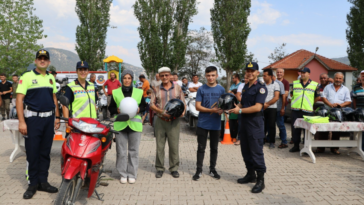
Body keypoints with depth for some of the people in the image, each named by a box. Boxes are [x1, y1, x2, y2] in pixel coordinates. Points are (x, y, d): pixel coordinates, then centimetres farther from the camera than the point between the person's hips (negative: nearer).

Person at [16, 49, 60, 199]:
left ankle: (43, 181, 20)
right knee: (32, 153, 0)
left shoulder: (51, 78, 13)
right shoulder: (27, 76, -4)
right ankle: (32, 184, 13)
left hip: (49, 119, 5)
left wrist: (57, 117, 12)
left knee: (45, 152, 9)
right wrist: (21, 122, -15)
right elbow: (19, 99, -9)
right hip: (32, 119, -5)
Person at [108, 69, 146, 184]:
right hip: (120, 125, 0)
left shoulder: (139, 92, 8)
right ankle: (123, 174, 17)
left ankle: (132, 174, 16)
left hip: (135, 124, 0)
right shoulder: (115, 92, 8)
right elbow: (111, 108, 9)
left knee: (133, 151, 5)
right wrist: (117, 110, -11)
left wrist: (139, 109, -8)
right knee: (121, 151, 3)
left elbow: (144, 106, 13)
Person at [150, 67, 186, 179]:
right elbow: (152, 104, 2)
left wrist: (183, 111, -12)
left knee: (174, 146, 3)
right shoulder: (157, 89, 7)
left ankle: (174, 168, 17)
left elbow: (183, 103, 9)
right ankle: (159, 168, 19)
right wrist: (162, 112, -14)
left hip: (174, 121, 0)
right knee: (160, 146, 6)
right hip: (160, 121, 0)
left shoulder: (177, 88, 7)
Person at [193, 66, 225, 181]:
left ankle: (212, 169, 28)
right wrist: (212, 110, -19)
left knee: (214, 148, 13)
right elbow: (198, 106, -6)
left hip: (216, 124, 2)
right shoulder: (201, 89, -3)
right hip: (203, 124, -1)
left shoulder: (221, 89, 2)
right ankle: (199, 170, 18)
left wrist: (221, 110, -16)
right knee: (201, 148, 7)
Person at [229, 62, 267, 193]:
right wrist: (237, 107, 1)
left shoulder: (261, 87, -11)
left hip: (255, 123, -8)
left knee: (256, 151, -4)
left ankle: (260, 180, 6)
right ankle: (251, 175, 28)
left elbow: (257, 107, -20)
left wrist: (240, 111, -17)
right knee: (245, 150, 14)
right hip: (244, 121, 8)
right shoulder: (245, 87, 14)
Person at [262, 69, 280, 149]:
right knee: (263, 125, 5)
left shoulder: (275, 84, -1)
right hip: (262, 108, 3)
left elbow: (276, 97, -7)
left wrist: (267, 104, -13)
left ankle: (272, 142, 11)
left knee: (271, 125, 2)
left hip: (272, 108, -3)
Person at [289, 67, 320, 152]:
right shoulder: (295, 83, 9)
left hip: (308, 111, -2)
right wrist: (296, 102, 11)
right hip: (295, 110, 2)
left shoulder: (315, 85, 5)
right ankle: (296, 145, 15)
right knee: (295, 128, 4)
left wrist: (309, 103, 12)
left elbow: (317, 97, 13)